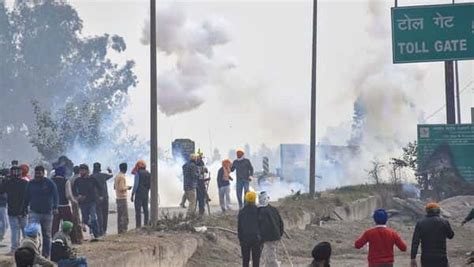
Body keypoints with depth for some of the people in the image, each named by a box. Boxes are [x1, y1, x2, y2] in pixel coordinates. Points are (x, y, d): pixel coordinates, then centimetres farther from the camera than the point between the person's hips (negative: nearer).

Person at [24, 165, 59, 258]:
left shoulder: (50, 183, -1)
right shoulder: (30, 184, 6)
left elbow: (55, 196, -5)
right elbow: (27, 197, 14)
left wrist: (55, 207, -18)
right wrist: (25, 208, 12)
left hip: (47, 212, 0)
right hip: (34, 212, 0)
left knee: (47, 234, 9)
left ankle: (46, 253, 18)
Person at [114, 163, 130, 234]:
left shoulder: (117, 176, 12)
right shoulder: (122, 177, -15)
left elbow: (114, 187, 20)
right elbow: (121, 188, -21)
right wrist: (127, 188, -5)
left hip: (118, 198, 9)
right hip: (123, 198, -9)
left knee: (119, 215, 10)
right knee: (125, 215, -8)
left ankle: (119, 230, 11)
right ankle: (124, 230, -11)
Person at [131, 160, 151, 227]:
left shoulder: (138, 173, -9)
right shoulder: (148, 174, 10)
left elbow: (136, 185, -14)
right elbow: (150, 185, 14)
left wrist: (132, 195, -10)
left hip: (138, 194, -6)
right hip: (146, 194, 6)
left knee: (138, 211, -6)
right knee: (145, 210, 11)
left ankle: (138, 226, -10)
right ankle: (146, 224, 11)